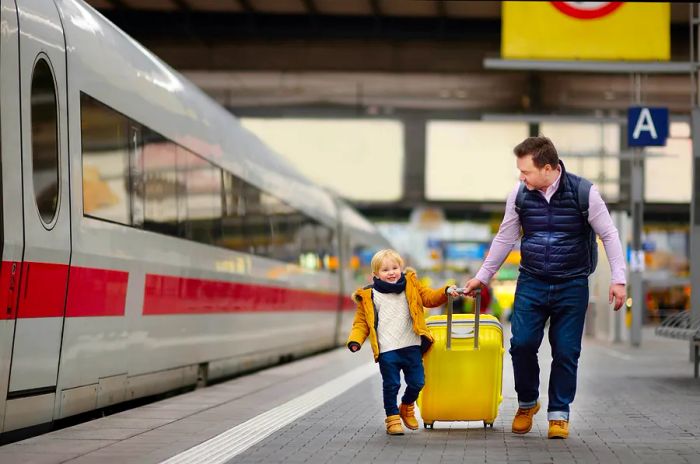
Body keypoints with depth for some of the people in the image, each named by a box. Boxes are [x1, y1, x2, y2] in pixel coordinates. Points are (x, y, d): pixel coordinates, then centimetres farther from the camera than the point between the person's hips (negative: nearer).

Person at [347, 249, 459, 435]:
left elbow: (429, 297, 10)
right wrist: (355, 340, -12)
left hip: (411, 347, 3)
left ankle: (407, 407, 35)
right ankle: (393, 417, 16)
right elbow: (361, 322, 4)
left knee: (416, 382, 8)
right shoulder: (369, 296, 1)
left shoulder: (411, 286, 9)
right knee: (391, 385, 0)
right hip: (387, 350, -3)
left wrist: (446, 292, -8)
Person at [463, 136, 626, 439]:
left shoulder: (584, 192, -10)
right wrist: (482, 277, 16)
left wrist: (618, 279, -8)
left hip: (572, 286, -2)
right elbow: (504, 239, 12)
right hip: (531, 283, 2)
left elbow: (609, 235, -2)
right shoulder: (519, 196, -1)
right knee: (522, 343, -9)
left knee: (566, 352, -1)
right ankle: (527, 403, 14)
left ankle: (559, 414, 13)